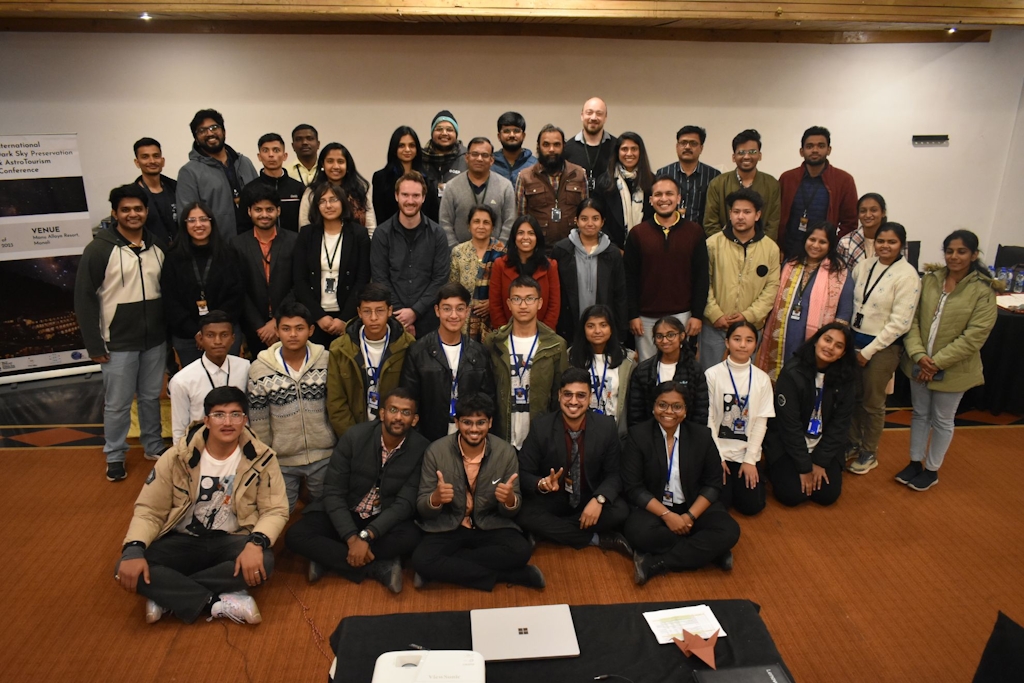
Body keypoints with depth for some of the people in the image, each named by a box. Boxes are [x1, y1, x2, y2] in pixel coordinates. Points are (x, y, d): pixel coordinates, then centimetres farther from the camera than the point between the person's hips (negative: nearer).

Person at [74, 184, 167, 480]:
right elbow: (84, 298, -8)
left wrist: (170, 331, 7)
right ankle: (115, 456, 22)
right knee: (117, 404, 6)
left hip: (155, 341, 4)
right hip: (118, 344, -3)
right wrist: (94, 344, -10)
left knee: (152, 397, 15)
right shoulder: (100, 249, -8)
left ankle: (154, 447, 31)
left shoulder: (158, 247, 5)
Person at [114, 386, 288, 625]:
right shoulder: (178, 456, -7)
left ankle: (168, 596, -19)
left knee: (263, 562, -34)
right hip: (182, 541, 1)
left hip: (230, 541, -1)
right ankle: (220, 602, -24)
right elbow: (149, 509, -4)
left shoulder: (261, 458, -9)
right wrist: (134, 550, -24)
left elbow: (275, 510, -9)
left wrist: (256, 543, -30)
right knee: (128, 570, -25)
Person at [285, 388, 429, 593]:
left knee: (412, 537, -32)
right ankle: (379, 567, -21)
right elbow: (333, 493, -14)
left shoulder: (421, 449, -15)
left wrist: (366, 536, -30)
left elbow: (405, 502, -17)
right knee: (296, 535, -23)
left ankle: (329, 559, -16)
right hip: (345, 514, 1)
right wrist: (352, 538, -27)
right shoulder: (354, 436, -15)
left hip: (385, 521, -1)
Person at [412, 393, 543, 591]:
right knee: (421, 560, -29)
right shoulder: (436, 451, -12)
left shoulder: (506, 452, -10)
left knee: (520, 551, -28)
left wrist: (510, 499, -29)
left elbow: (512, 511, -4)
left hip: (490, 526, 0)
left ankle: (445, 566, -12)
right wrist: (436, 498, -33)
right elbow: (421, 507, -8)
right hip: (447, 527, 0)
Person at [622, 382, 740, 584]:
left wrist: (690, 516, -16)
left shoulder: (701, 434, -3)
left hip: (694, 506, 2)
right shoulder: (638, 435, -10)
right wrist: (667, 515, -22)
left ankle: (654, 564, -23)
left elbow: (713, 483, 0)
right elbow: (633, 487, -11)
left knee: (729, 531, -24)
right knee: (639, 532, -34)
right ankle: (706, 551, -15)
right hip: (653, 507, -2)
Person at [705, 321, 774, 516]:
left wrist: (750, 459, -8)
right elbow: (708, 419, -8)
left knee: (752, 505, -5)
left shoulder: (762, 379, -1)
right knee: (719, 504, -10)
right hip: (718, 451, -2)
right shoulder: (713, 375, -10)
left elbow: (761, 421, -2)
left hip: (748, 453, 2)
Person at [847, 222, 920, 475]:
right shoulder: (864, 265, 1)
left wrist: (868, 350, -14)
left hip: (883, 346, -4)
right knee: (852, 396, 14)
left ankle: (869, 453, 27)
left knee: (872, 402, 9)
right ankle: (853, 443, 33)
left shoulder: (907, 275, -14)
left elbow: (899, 323, -16)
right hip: (854, 339, 5)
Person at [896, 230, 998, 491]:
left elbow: (974, 337, -17)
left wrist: (937, 363, -19)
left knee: (942, 420, 12)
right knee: (919, 414, 17)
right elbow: (912, 319, -4)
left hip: (953, 370, -4)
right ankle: (915, 462, 34)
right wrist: (918, 355, -16)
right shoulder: (929, 279, -1)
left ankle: (932, 470, 29)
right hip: (919, 364, 4)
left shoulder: (983, 291, -13)